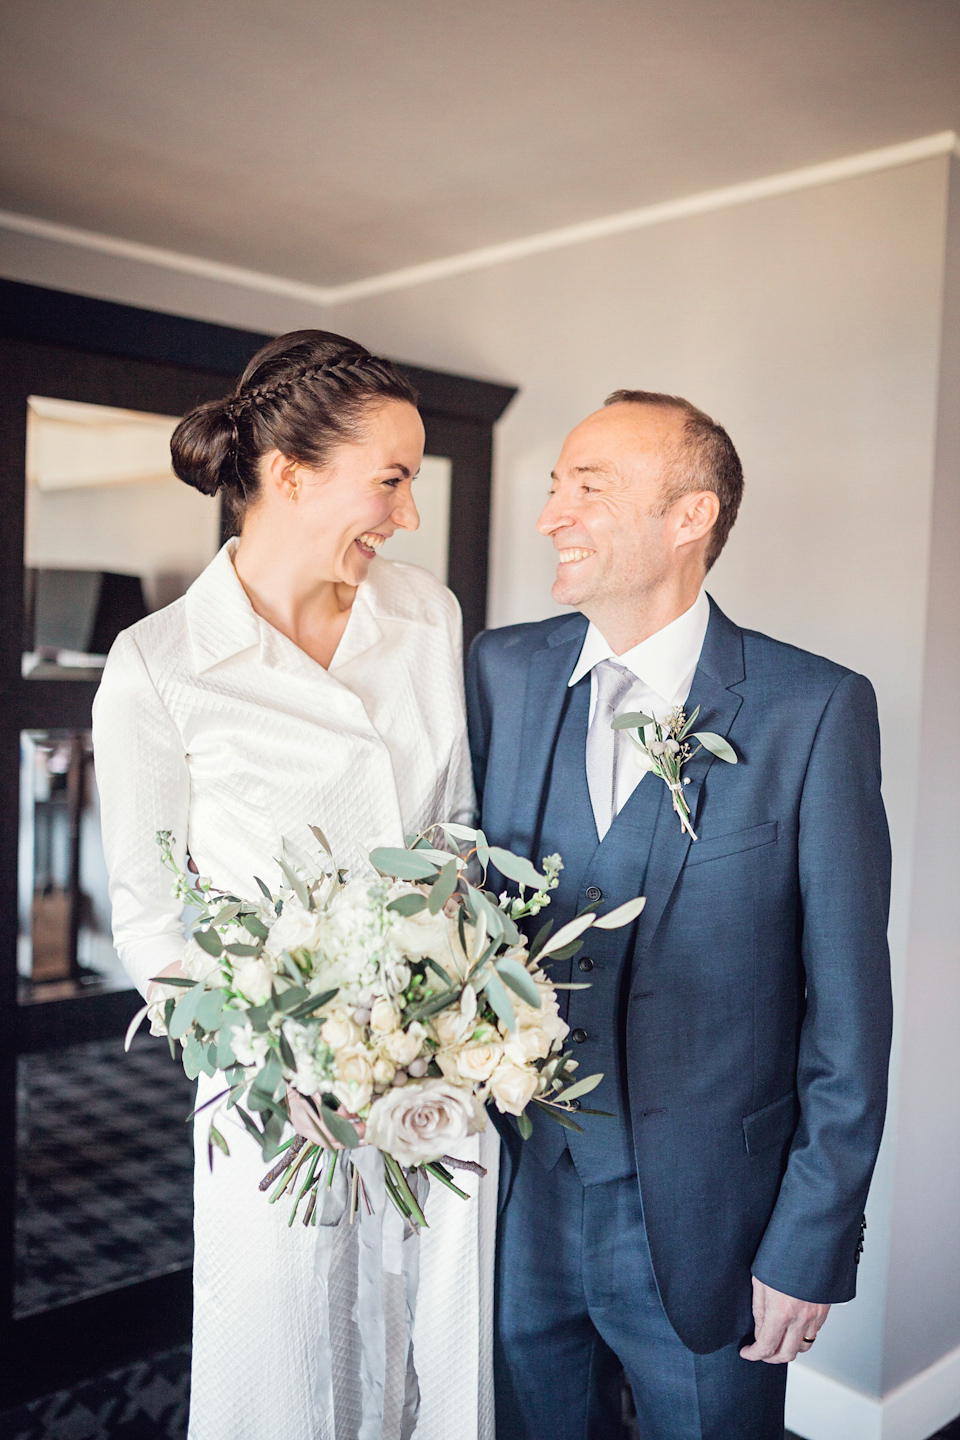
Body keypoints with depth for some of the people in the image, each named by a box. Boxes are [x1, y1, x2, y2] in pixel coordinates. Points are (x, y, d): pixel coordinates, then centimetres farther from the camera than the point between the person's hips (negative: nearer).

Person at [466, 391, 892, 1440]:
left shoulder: (817, 711, -14)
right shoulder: (501, 670, -2)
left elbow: (847, 1008, -10)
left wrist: (813, 1245, -7)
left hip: (706, 1223, -3)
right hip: (518, 1195, 4)